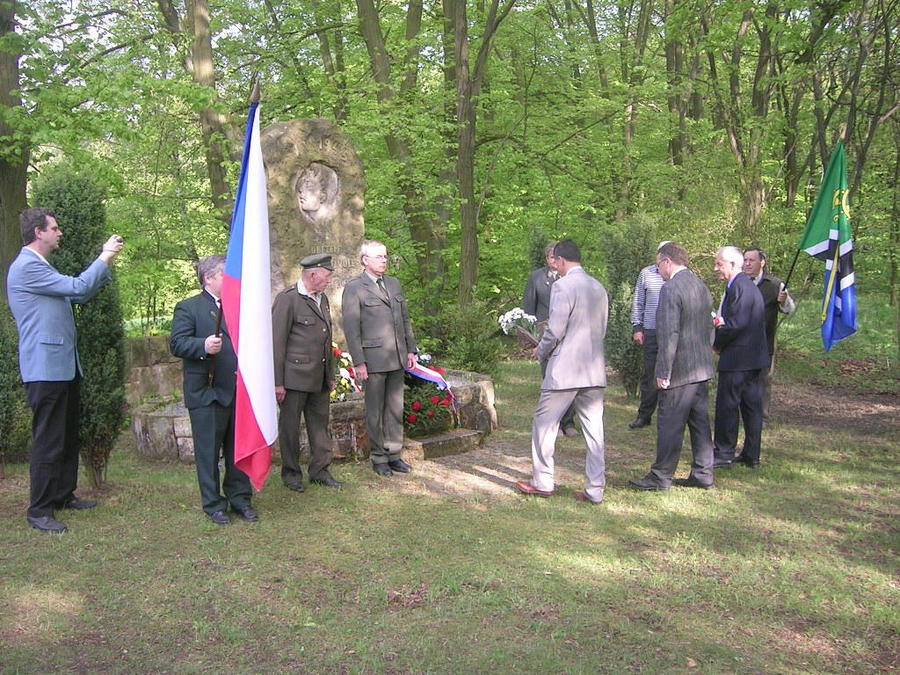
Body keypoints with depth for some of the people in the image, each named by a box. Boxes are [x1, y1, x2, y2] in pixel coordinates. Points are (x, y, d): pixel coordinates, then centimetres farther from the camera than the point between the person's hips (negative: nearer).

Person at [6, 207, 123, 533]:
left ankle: (64, 494, 27)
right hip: (45, 368, -10)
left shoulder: (40, 267, 20)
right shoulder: (26, 267, -14)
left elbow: (80, 293, 23)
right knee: (48, 441, -6)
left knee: (68, 436, 16)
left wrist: (106, 261, 15)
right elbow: (78, 287, -18)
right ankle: (39, 510, 2)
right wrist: (104, 257, -7)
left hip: (63, 365, 10)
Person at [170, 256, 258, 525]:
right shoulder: (188, 308, -2)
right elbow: (177, 344, -12)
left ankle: (239, 498, 23)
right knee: (208, 451, 3)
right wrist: (204, 346, -28)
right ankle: (213, 504, 14)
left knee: (239, 449, 12)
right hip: (207, 392, -5)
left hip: (239, 391, 6)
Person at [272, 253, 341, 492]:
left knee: (320, 423, 12)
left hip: (319, 378, 7)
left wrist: (331, 374, 20)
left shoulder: (322, 299, 14)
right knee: (290, 426, 5)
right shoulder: (287, 299, -11)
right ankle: (291, 473, 18)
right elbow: (277, 342, -12)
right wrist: (277, 382, -14)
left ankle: (320, 471, 23)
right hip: (295, 377, -7)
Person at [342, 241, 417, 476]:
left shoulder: (394, 283, 15)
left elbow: (405, 318, 18)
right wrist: (358, 362, -12)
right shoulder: (354, 288, -5)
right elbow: (351, 327, -8)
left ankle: (394, 454, 21)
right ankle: (378, 458, 14)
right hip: (373, 359, -6)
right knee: (375, 411, 4)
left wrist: (411, 349, 12)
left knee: (396, 408, 11)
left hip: (397, 358, 6)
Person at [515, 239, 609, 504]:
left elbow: (555, 331, -15)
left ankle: (542, 482, 16)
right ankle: (595, 489, 12)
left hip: (565, 370, -7)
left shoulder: (563, 286, -12)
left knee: (545, 423, 8)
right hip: (595, 371, 7)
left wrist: (541, 351, 3)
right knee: (594, 429, 9)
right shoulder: (599, 288, 11)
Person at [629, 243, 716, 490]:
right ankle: (703, 474, 22)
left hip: (680, 370, -9)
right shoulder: (702, 287, 11)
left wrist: (663, 372, -17)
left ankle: (661, 477, 8)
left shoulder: (671, 289, -16)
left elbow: (669, 335, -20)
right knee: (700, 423, 14)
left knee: (670, 425, 0)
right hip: (703, 369, 9)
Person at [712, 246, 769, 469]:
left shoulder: (739, 286, -17)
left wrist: (717, 344, -10)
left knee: (727, 405, -2)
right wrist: (719, 323, 6)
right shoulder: (747, 284, 16)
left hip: (737, 357, -10)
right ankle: (751, 455, 19)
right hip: (753, 357, 10)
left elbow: (737, 323, -23)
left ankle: (724, 454, 5)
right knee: (751, 404, 12)